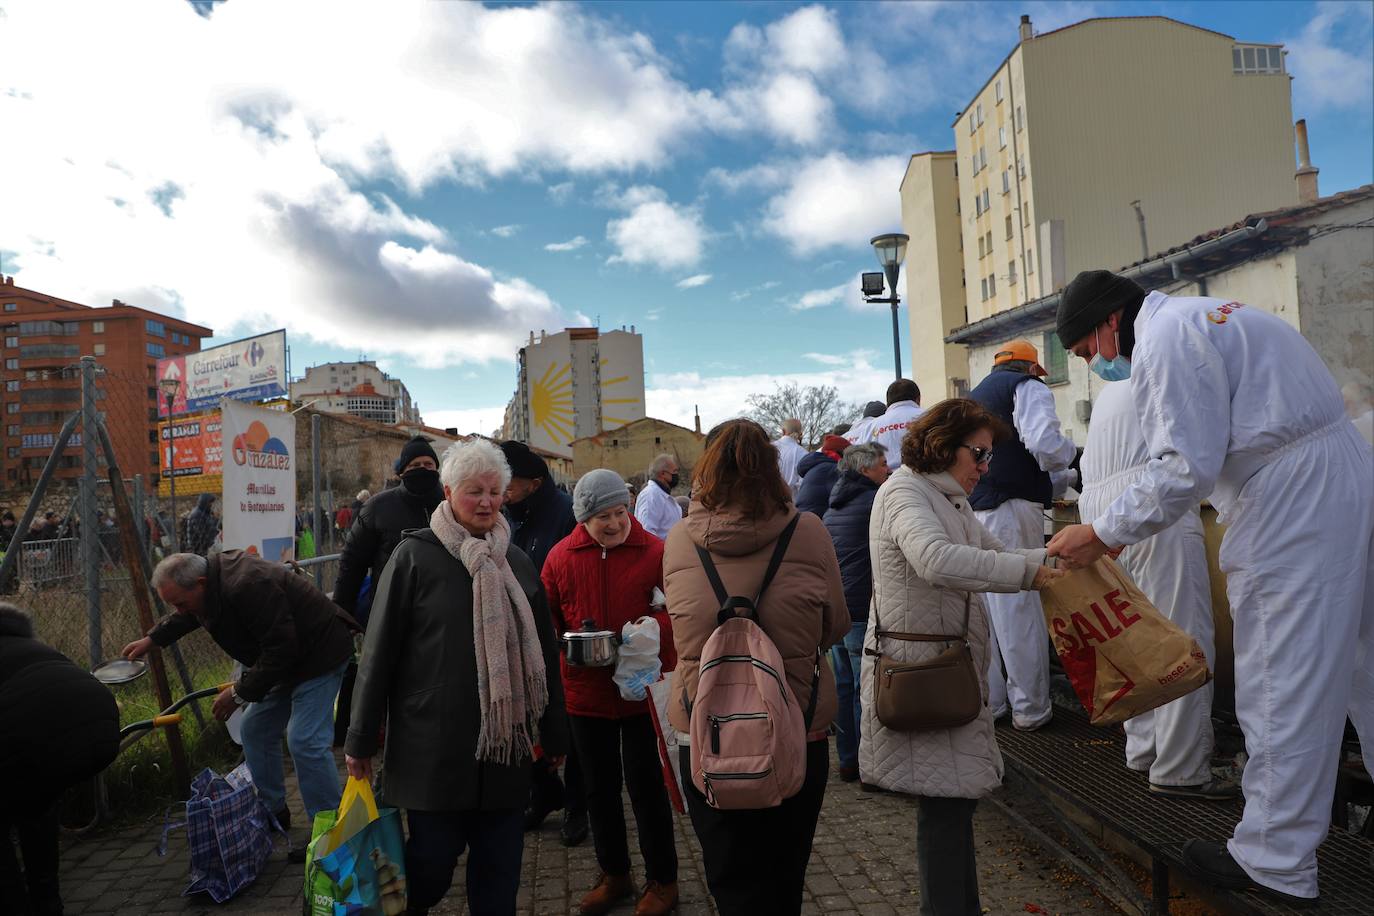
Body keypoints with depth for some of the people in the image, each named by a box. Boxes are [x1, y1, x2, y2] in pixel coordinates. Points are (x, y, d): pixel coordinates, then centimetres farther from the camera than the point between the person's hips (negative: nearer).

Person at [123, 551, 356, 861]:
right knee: (256, 729, 15)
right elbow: (189, 616, 26)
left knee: (305, 741, -16)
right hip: (286, 658, 10)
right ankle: (273, 811, 30)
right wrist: (152, 639, 24)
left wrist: (240, 692, -21)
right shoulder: (214, 574, -1)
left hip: (318, 654, -10)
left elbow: (280, 649, -29)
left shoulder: (247, 588, -33)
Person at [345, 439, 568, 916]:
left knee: (500, 865, 10)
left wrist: (554, 734, 14)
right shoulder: (414, 556, -6)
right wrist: (360, 739, -2)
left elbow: (543, 653, 12)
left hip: (504, 744, 4)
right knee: (433, 856, 6)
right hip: (434, 745, -3)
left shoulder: (516, 562, 7)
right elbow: (379, 651, -4)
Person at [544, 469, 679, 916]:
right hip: (585, 690, 3)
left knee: (645, 782, 7)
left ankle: (662, 880, 26)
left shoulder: (655, 552, -9)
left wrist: (655, 629, -26)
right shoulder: (561, 556, -2)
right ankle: (613, 875, 37)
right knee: (600, 786, 17)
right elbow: (547, 619, 5)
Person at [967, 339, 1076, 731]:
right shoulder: (1028, 387, 2)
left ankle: (989, 702, 19)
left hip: (971, 509, 7)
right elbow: (1044, 442, -14)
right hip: (1011, 508, -7)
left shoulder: (975, 394, 25)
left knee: (983, 609, 11)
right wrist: (1069, 449, 6)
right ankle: (1030, 709, 7)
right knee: (1021, 610, -1)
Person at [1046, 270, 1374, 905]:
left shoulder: (1164, 338, -13)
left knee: (1281, 685, -2)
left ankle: (1276, 863, 11)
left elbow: (1187, 467, -20)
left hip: (1290, 505, -11)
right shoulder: (1204, 316, 19)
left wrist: (1102, 535, -12)